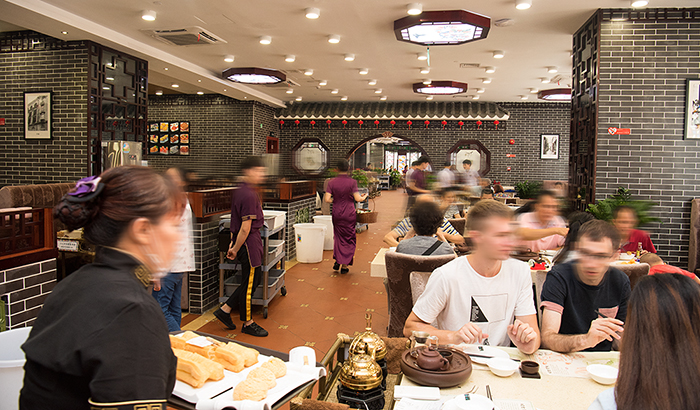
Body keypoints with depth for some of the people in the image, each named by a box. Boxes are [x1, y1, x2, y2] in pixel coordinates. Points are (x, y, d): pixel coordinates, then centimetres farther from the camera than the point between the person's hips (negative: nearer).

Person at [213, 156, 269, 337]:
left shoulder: (240, 191, 11)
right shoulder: (249, 195, -21)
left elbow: (236, 222, 17)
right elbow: (245, 228, -22)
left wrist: (233, 244, 19)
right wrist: (235, 249, -11)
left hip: (253, 242, 10)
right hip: (249, 243, -10)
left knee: (255, 279, 18)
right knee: (249, 283, 4)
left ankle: (225, 310, 25)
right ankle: (248, 323, 19)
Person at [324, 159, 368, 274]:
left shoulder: (332, 182, -3)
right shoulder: (352, 182, -9)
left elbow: (327, 199, -10)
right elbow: (357, 198, -16)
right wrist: (364, 196, 5)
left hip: (336, 214, 2)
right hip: (349, 214, -2)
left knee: (338, 236, 20)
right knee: (349, 239, 9)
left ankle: (337, 261, 12)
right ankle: (344, 266, 11)